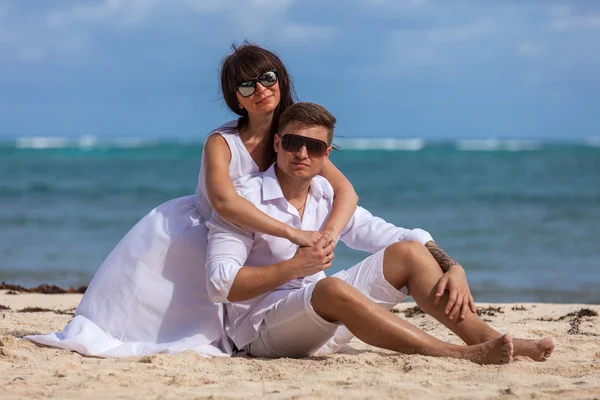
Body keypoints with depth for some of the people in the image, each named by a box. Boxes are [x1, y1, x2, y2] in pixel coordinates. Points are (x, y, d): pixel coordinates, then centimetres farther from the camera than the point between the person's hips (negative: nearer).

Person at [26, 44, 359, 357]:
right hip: (195, 236, -4)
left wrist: (326, 236, -43)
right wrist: (293, 233, -54)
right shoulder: (221, 143, -26)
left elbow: (346, 193, -20)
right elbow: (223, 201, -45)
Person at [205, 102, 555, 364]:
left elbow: (398, 236, 6)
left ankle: (485, 338, -20)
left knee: (407, 252, -6)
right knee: (332, 288, -37)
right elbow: (220, 285, -19)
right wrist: (294, 267, -23)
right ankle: (456, 355, -39)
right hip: (261, 329, -7)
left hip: (325, 321, 7)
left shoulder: (328, 197, 9)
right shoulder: (246, 198, -9)